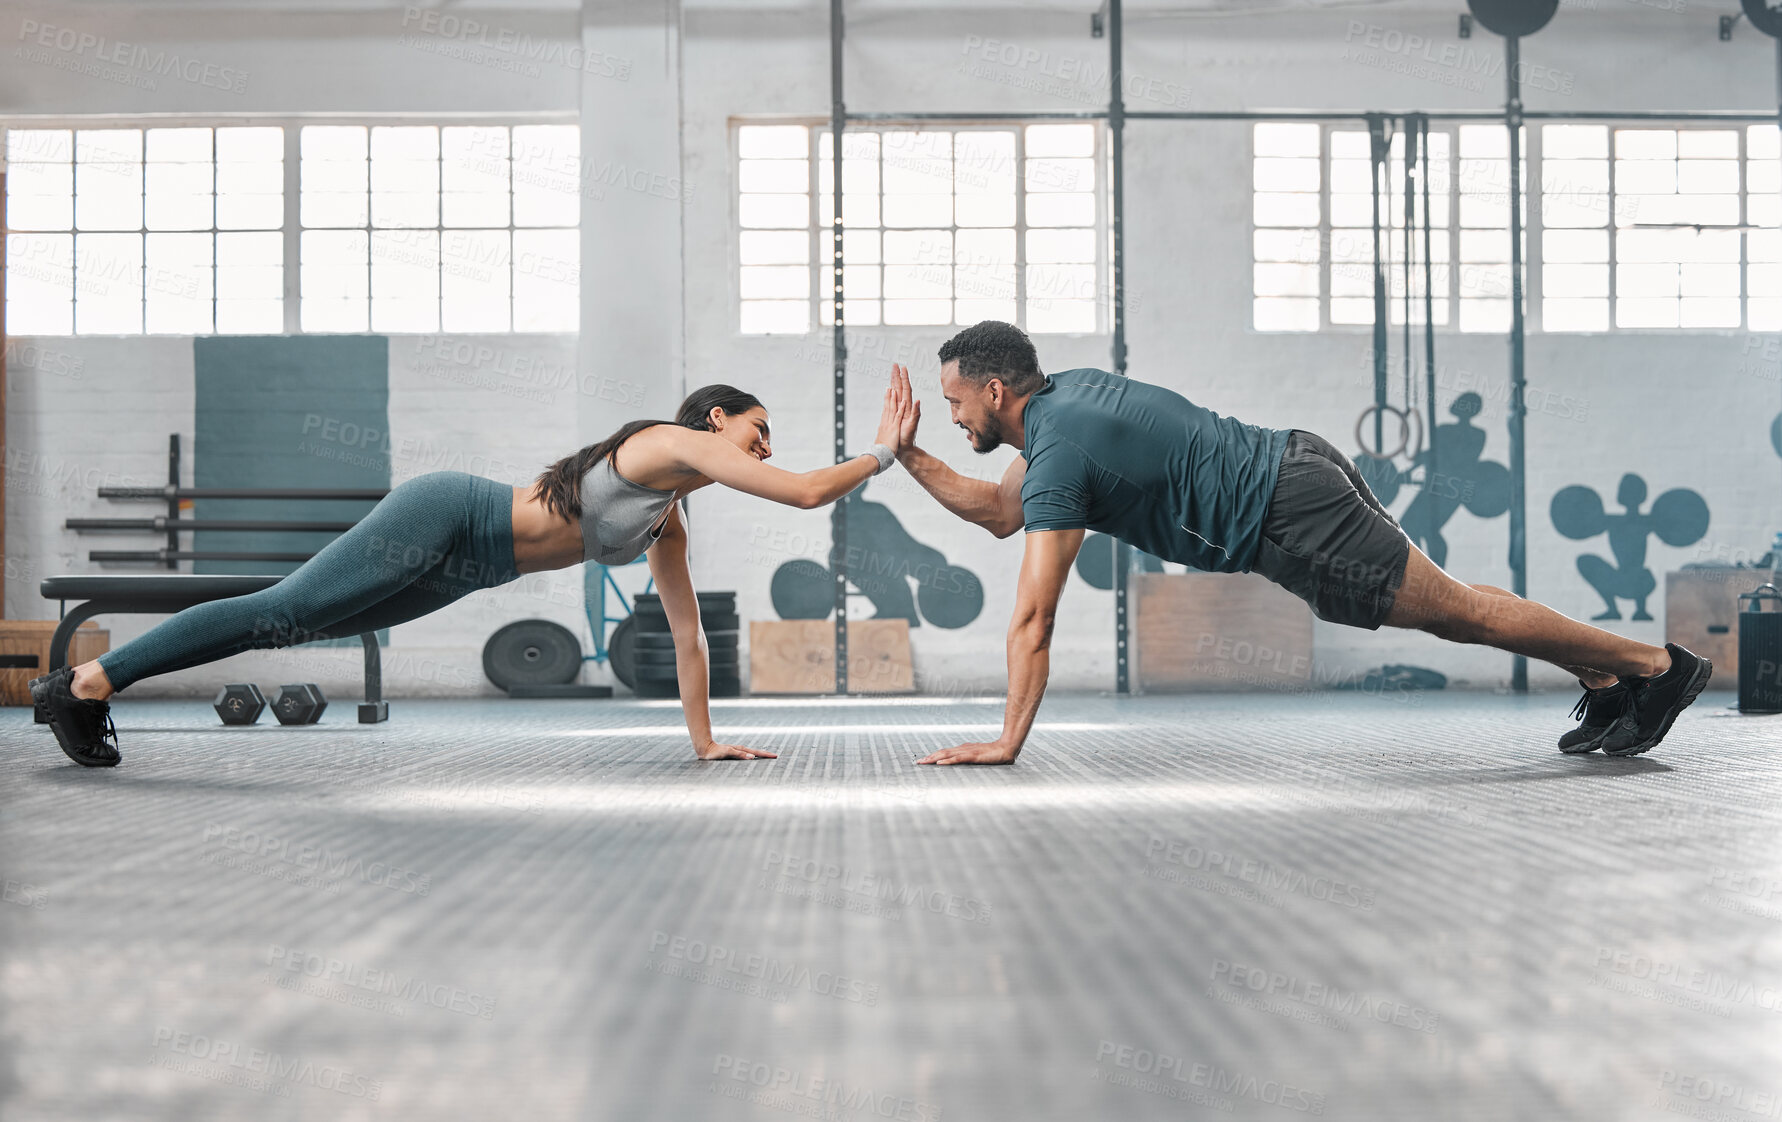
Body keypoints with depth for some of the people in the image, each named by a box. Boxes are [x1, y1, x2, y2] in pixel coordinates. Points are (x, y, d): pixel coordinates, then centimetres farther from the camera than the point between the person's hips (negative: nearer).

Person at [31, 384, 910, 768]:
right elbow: (806, 492, -17)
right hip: (440, 520, -9)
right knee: (280, 614, -9)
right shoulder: (678, 441, -9)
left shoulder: (670, 524, 17)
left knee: (293, 626, 8)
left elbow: (686, 630, 18)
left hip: (460, 567, 9)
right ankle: (86, 680, -4)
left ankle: (100, 682, 12)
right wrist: (881, 455, -4)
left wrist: (704, 740, 14)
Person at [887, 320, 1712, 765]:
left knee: (1455, 609, 0)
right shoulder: (1064, 395, 11)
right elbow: (999, 510, 25)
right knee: (1447, 604, 19)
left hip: (1293, 522, -9)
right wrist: (909, 458, 16)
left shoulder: (1059, 453, -18)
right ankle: (1605, 684, 27)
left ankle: (1654, 664, 8)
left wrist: (1007, 741, -17)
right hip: (1295, 470, 9)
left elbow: (1032, 618, -20)